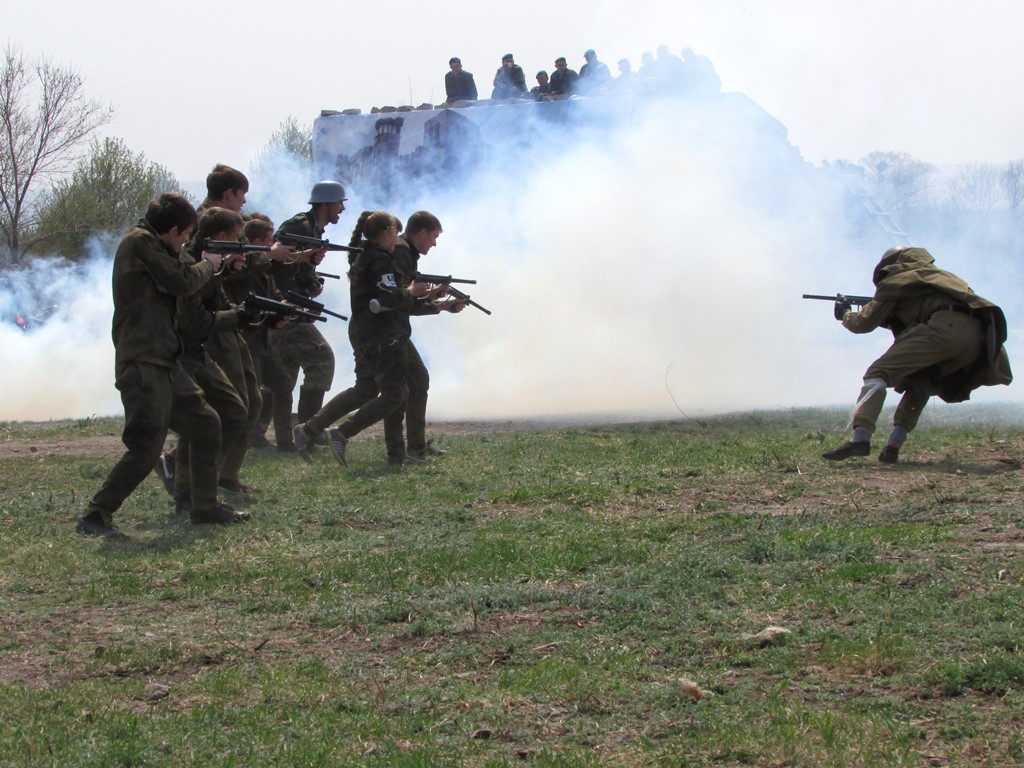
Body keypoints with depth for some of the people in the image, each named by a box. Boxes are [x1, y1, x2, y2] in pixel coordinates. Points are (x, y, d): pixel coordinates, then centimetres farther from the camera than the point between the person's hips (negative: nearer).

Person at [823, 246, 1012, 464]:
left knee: (878, 372, -4)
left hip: (945, 328, -7)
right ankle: (893, 446, 11)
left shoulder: (896, 281, 19)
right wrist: (891, 319, 44)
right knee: (919, 383, 26)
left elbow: (864, 323, 22)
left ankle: (860, 438, -23)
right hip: (979, 336, 7)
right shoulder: (933, 275, 40)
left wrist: (845, 314, 41)